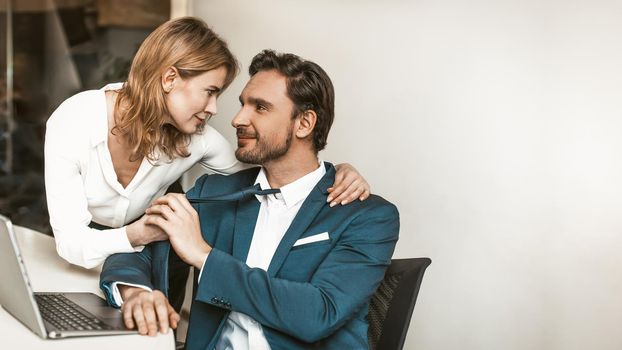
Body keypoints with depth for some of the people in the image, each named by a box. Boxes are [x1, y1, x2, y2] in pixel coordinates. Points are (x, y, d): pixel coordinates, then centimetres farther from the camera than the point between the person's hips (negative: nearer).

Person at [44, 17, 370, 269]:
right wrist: (139, 234, -48)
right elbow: (71, 243, -28)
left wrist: (335, 176, -25)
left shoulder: (195, 138, -17)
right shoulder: (73, 122, -26)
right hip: (78, 265, -2)